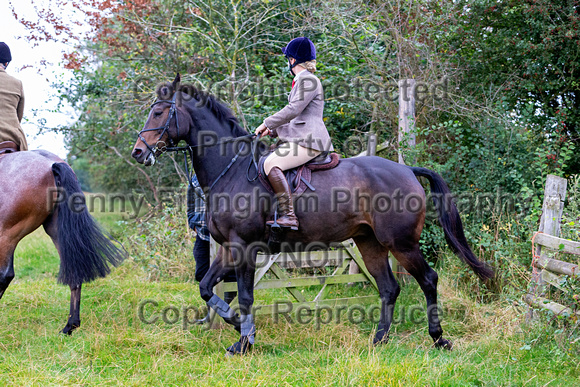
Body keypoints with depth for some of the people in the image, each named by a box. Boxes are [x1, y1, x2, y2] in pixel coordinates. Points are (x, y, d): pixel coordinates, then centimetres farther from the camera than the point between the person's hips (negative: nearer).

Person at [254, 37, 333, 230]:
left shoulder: (308, 80, -8)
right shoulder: (300, 82, 24)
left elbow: (293, 110, -18)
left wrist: (267, 124, -10)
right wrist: (273, 130, 15)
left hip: (309, 141, -11)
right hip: (299, 139, 11)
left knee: (271, 164, -27)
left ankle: (288, 216, -34)